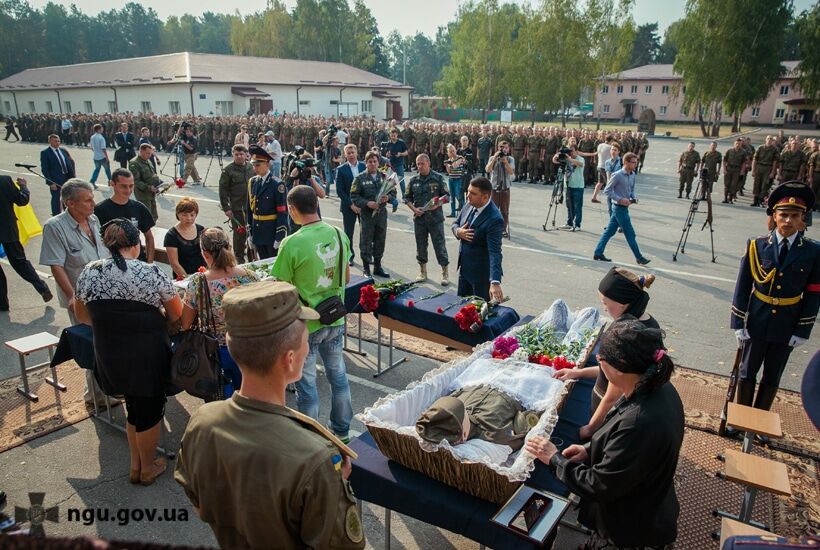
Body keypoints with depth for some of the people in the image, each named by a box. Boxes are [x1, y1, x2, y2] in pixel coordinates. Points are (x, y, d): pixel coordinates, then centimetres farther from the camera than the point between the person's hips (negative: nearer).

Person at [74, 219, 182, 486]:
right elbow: (176, 314, -5)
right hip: (148, 353, -4)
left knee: (134, 406, 23)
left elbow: (82, 316, 10)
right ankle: (148, 468, 30)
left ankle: (135, 464, 35)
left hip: (109, 354, 5)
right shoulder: (151, 272, -14)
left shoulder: (89, 272, -2)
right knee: (150, 409, 14)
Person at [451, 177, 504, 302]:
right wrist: (458, 232, -13)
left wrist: (495, 282, -42)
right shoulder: (469, 205, -3)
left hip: (482, 273, -8)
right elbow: (455, 224, 13)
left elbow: (495, 252, -33)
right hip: (464, 268, 8)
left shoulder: (494, 219, -27)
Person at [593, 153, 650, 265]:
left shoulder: (633, 175, 8)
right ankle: (639, 257, 9)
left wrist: (632, 199, 1)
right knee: (630, 233, -1)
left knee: (609, 231, 11)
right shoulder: (617, 175, -16)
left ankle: (598, 253, 17)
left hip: (624, 207, 8)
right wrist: (620, 199, -18)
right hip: (619, 207, -8)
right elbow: (607, 190, -13)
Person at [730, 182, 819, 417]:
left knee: (772, 376, 14)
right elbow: (742, 287, -5)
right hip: (756, 322, 0)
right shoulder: (756, 246, -8)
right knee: (747, 372, 12)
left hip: (787, 327, 1)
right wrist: (738, 323, -7)